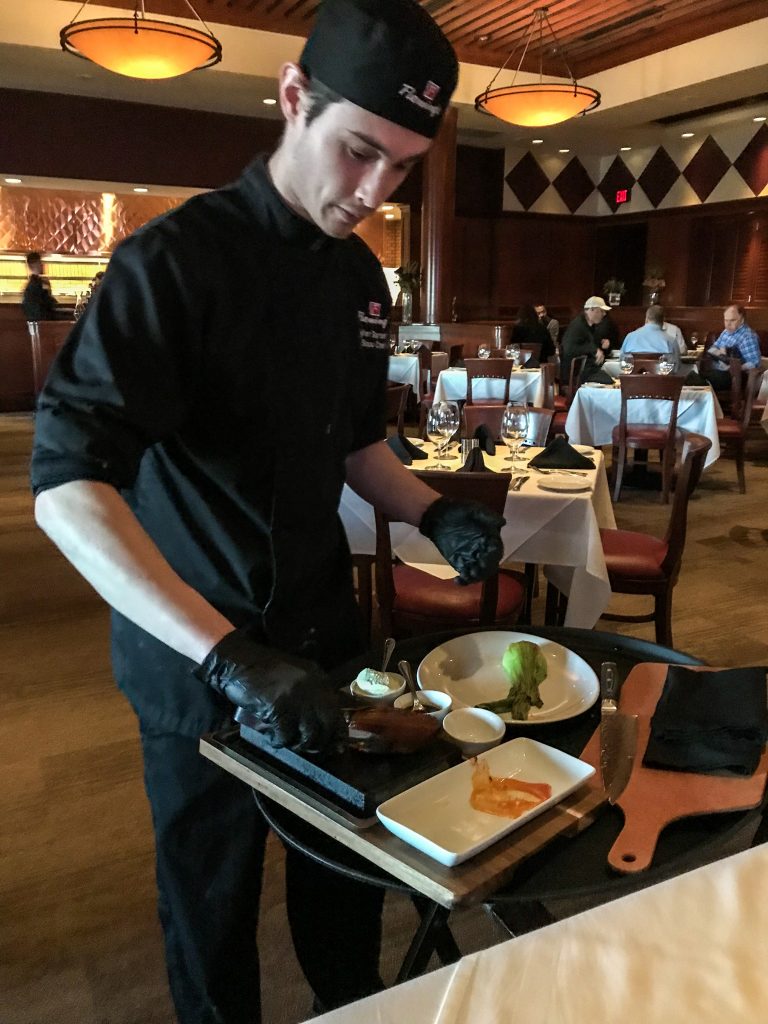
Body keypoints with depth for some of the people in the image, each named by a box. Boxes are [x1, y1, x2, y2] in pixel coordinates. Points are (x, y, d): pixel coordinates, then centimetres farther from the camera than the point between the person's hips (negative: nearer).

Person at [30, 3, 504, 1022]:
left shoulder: (362, 276, 3)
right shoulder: (176, 260, -18)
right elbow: (66, 488, -28)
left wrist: (433, 514, -3)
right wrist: (228, 653, -37)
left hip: (325, 630, 6)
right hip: (194, 656, -6)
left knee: (348, 879, 22)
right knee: (214, 897, 15)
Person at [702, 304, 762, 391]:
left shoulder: (748, 336, -14)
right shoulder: (727, 331, 13)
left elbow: (754, 364, -21)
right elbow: (711, 349, 19)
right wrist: (718, 352, -5)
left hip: (732, 375, -9)